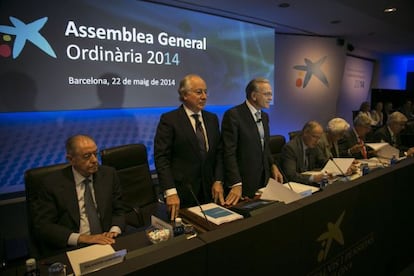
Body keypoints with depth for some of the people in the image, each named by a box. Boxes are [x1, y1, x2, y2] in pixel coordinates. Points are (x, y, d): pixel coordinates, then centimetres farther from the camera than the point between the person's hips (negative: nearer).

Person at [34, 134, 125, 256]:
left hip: (106, 243, 2)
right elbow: (43, 226, -7)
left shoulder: (109, 174, 2)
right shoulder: (52, 183, -6)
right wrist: (82, 238, -19)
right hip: (70, 249, -2)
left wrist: (114, 231, -12)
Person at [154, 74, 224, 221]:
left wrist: (218, 181, -1)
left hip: (208, 191, 5)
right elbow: (161, 158, -14)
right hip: (181, 193, -4)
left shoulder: (212, 118, 8)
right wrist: (170, 192, -20)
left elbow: (218, 152, 9)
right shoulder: (169, 119, -9)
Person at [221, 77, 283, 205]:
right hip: (243, 183, -7)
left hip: (263, 180, 7)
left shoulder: (264, 116, 10)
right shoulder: (233, 115, -16)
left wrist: (272, 165, 4)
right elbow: (229, 152, -19)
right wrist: (236, 184, -23)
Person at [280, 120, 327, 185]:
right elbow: (291, 174, -27)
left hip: (309, 183, 7)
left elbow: (324, 162, 10)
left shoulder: (313, 145, 2)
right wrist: (312, 178, -37)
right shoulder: (290, 147, -20)